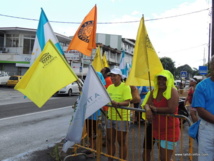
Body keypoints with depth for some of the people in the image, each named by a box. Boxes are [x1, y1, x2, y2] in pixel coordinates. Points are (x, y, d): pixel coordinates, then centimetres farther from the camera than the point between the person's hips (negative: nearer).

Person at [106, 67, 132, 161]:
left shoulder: (125, 87, -11)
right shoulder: (110, 87, 11)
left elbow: (127, 102, -19)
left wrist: (117, 103, -35)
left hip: (122, 118, -6)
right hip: (111, 117, 7)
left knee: (121, 142, 6)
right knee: (110, 140, 14)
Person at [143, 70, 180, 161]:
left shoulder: (172, 91, -15)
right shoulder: (154, 91, 6)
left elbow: (171, 109, -26)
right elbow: (147, 104, 2)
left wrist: (155, 109, -14)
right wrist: (148, 110, -22)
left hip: (170, 130, -7)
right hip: (157, 129, 7)